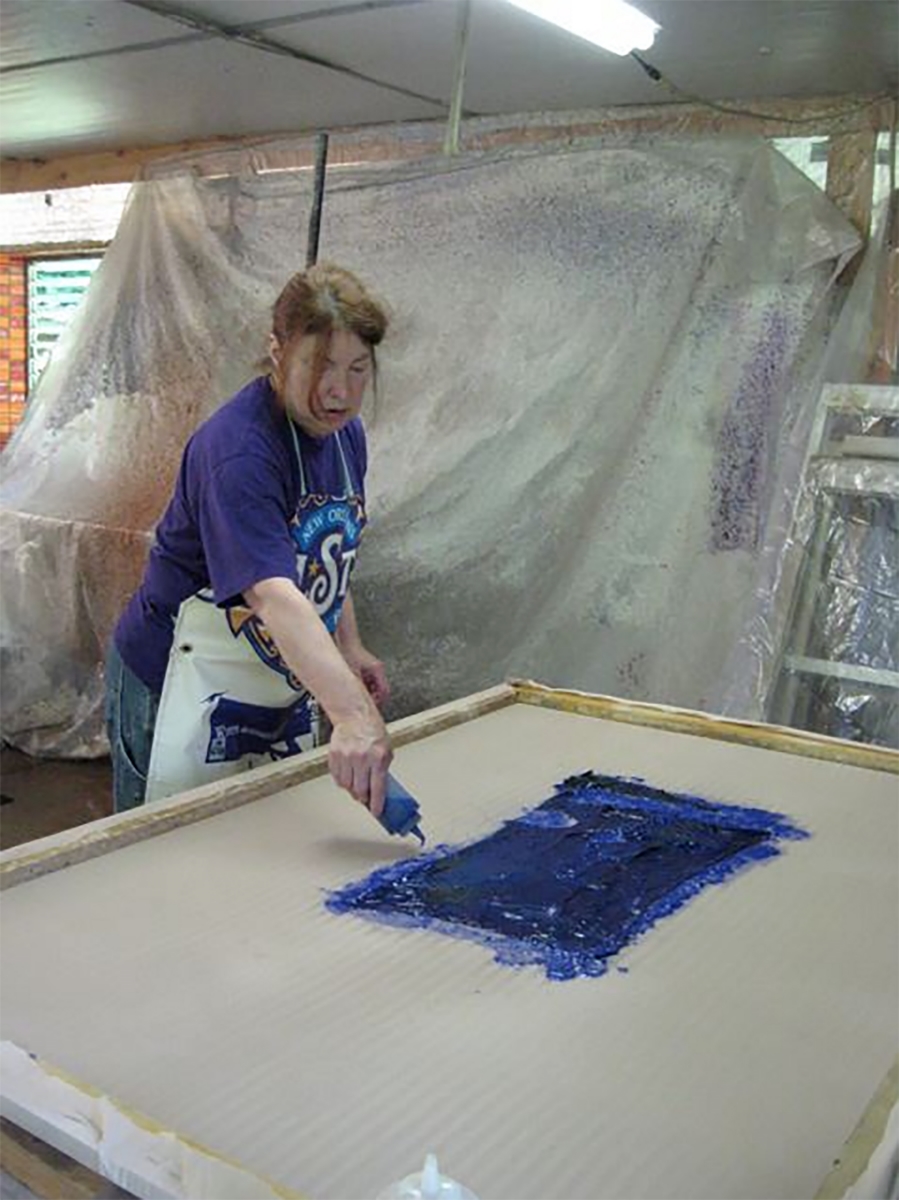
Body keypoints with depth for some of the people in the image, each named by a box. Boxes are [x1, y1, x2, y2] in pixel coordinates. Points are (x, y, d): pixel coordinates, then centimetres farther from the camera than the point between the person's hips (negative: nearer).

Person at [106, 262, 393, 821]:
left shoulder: (345, 432, 0)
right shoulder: (237, 450, -28)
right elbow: (271, 592, -41)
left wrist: (349, 648, 8)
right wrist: (352, 713, -51)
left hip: (289, 689, 8)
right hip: (182, 690, -7)